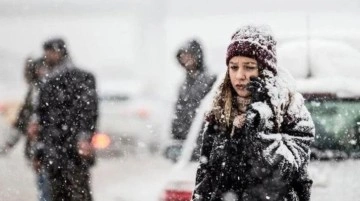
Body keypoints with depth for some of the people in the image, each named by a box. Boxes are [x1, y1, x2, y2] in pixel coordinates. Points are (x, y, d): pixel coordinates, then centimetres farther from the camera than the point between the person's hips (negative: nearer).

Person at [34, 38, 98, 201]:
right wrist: (40, 148, 20)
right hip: (53, 152, 7)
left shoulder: (80, 78, 0)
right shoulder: (48, 85, 22)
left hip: (74, 150, -7)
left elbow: (89, 109, -10)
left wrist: (84, 137, -23)